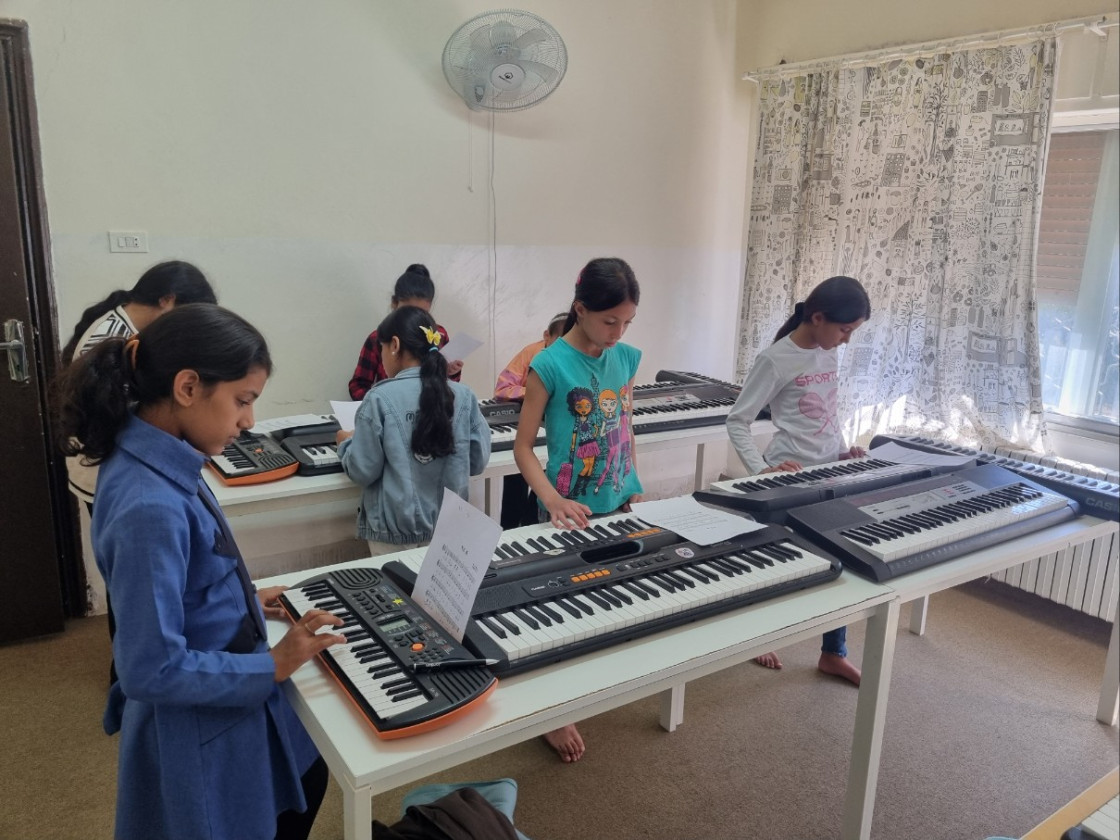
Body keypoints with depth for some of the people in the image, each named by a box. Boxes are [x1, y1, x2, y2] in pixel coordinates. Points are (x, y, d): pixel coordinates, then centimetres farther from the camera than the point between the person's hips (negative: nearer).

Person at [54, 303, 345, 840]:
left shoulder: (156, 466, -4)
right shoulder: (150, 506, -33)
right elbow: (152, 669, -29)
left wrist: (245, 603, 11)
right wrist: (273, 666, -21)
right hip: (198, 736, -8)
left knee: (306, 781, 26)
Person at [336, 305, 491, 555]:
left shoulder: (380, 398, -15)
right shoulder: (464, 396, -6)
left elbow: (363, 471, -10)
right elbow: (478, 462, 1)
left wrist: (346, 443, 11)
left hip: (394, 530, -3)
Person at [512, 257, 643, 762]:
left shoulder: (626, 358, 1)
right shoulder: (549, 365, -16)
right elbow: (523, 447, -13)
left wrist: (636, 492, 10)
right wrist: (554, 502, -27)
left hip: (620, 505, 6)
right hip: (573, 511, -5)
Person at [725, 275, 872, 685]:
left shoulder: (828, 353, 6)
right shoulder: (775, 360, -16)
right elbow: (737, 421, -15)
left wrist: (843, 449, 5)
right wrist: (761, 469, -25)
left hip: (831, 473, 7)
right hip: (789, 478, -7)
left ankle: (834, 654, 25)